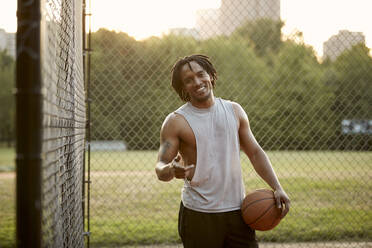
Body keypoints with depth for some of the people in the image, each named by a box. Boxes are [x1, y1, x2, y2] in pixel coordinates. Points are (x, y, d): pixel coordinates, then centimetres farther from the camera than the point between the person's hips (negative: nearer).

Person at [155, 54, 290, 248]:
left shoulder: (234, 111, 8)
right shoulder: (176, 122, -5)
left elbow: (255, 152, 14)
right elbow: (160, 168, -7)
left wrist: (277, 187, 4)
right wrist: (171, 170, -32)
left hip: (237, 210, 3)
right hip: (198, 215, -3)